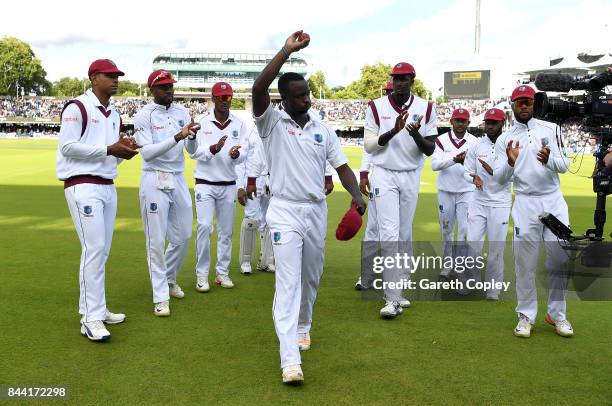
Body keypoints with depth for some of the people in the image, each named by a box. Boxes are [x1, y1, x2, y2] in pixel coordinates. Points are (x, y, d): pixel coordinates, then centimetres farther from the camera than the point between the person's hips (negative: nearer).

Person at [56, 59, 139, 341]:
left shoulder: (114, 115, 18)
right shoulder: (77, 108, -7)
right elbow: (67, 146, -15)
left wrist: (124, 151, -2)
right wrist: (109, 149, -18)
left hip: (108, 187, 9)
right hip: (83, 186, -8)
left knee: (102, 250, 10)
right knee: (94, 248, -13)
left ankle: (95, 308, 20)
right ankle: (91, 319, -9)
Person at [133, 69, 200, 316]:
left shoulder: (182, 112, 7)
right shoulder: (144, 115, -8)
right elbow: (147, 153, -18)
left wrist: (192, 136, -20)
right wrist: (177, 137, -28)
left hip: (179, 180, 6)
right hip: (155, 181, -5)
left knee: (183, 236, 13)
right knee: (156, 240, -1)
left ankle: (169, 280, 35)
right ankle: (160, 296, 7)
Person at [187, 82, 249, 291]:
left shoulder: (239, 124, 2)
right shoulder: (201, 122, -3)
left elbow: (244, 154, -4)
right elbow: (194, 152, -11)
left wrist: (236, 154, -28)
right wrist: (213, 149, -29)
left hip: (228, 185, 3)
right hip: (205, 183, -3)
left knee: (226, 230, 8)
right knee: (204, 226, -10)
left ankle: (222, 272, 19)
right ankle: (202, 274, 0)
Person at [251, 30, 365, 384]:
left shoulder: (323, 129, 7)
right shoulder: (272, 122, -5)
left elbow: (342, 167, 5)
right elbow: (258, 89, -23)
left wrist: (356, 195, -14)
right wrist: (287, 50, -25)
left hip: (317, 211, 5)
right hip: (285, 211, -5)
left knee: (311, 278, 17)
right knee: (288, 282, -11)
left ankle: (303, 327, 42)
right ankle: (290, 360, -14)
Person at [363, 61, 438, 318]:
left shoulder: (425, 108, 1)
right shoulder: (376, 107, -2)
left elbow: (430, 150, 0)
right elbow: (368, 145, -4)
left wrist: (416, 135, -21)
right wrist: (394, 131, -18)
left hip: (411, 177, 3)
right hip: (384, 175, -2)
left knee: (405, 236, 9)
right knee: (389, 234, -11)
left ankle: (399, 290, 23)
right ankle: (392, 299, -10)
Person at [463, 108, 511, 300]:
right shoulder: (477, 145, 4)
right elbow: (467, 171, 6)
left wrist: (493, 171, -29)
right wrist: (474, 178, -17)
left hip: (500, 204, -2)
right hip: (478, 202, 3)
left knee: (496, 249, 3)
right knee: (473, 245, 1)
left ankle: (493, 291, 15)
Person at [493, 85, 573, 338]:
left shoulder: (551, 129, 6)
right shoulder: (505, 139, 5)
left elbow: (564, 165, 0)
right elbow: (499, 179, 0)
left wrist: (549, 160, -22)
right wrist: (510, 162, -21)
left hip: (554, 201, 1)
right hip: (525, 203, -1)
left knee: (560, 258, 3)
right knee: (525, 261, 0)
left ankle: (556, 314, 17)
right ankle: (526, 317, 10)